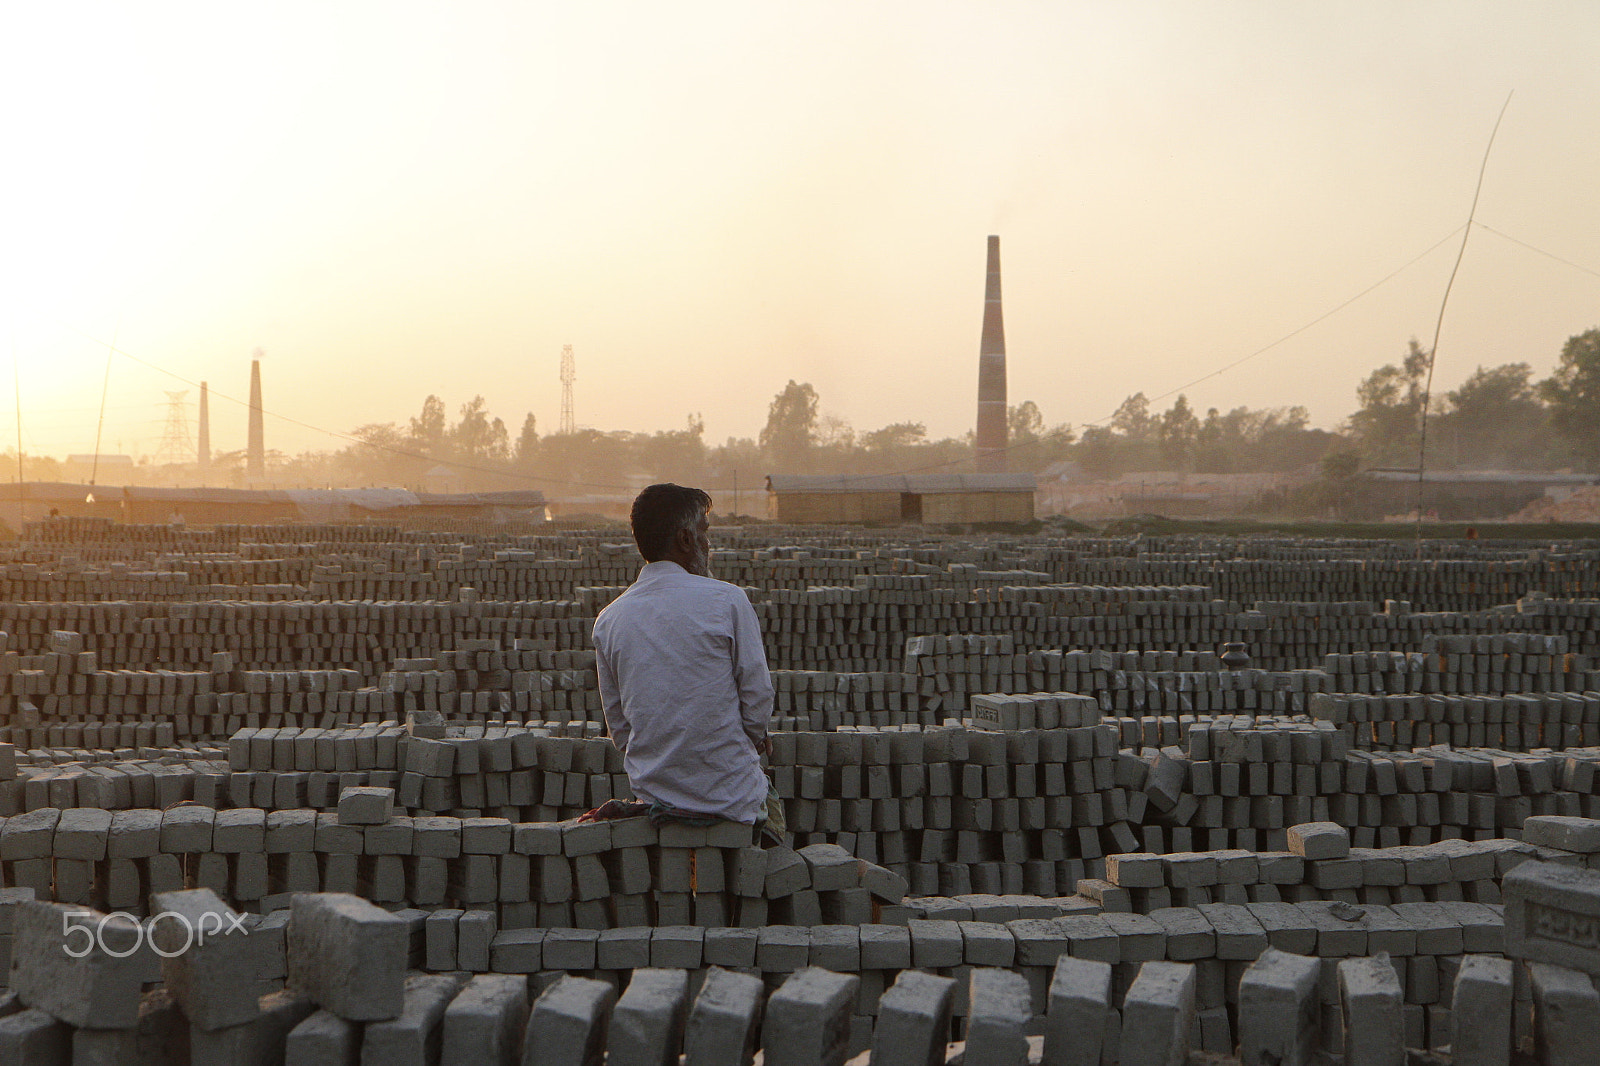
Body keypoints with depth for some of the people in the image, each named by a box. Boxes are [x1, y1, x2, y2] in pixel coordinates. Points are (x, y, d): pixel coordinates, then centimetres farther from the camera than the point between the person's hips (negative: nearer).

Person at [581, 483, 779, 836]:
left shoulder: (607, 621, 0)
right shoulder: (727, 600, -11)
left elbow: (619, 728, 5)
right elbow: (758, 699, -6)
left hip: (652, 791, 4)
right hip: (730, 796, -4)